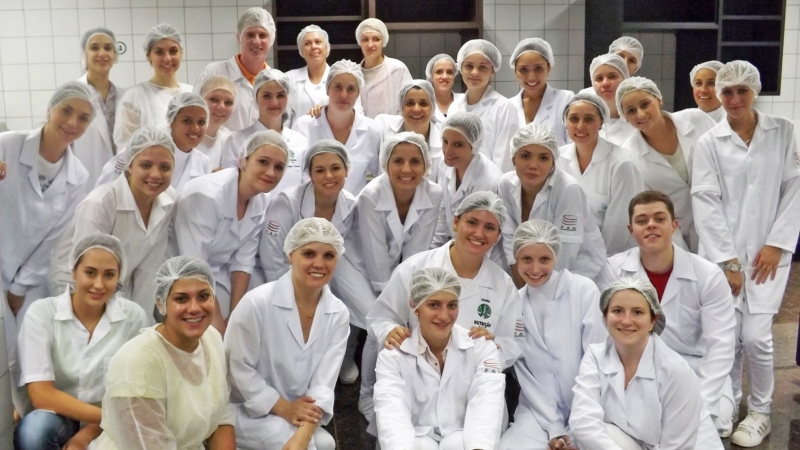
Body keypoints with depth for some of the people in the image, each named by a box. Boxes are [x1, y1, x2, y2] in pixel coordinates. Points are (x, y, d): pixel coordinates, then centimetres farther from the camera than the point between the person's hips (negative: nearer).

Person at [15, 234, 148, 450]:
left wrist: (91, 432, -16)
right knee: (35, 428, -33)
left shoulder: (133, 316, -8)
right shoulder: (41, 313, -12)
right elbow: (41, 395, -17)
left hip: (104, 427, 1)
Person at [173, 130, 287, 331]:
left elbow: (242, 261, -3)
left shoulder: (262, 202, -8)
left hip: (217, 276, 6)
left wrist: (235, 316, -9)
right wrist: (216, 321, -23)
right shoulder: (206, 196, -28)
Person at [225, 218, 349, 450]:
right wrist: (283, 407, -17)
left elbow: (323, 382, -11)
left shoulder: (338, 314, -5)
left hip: (300, 412, 4)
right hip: (250, 410, -4)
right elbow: (238, 369, -12)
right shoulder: (257, 302, -19)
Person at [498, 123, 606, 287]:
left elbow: (563, 254, -21)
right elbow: (510, 240, -5)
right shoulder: (506, 185, -11)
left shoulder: (569, 190, -25)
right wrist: (522, 289, -7)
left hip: (578, 267, -3)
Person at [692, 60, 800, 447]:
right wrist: (727, 261, -8)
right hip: (723, 252, 0)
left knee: (755, 336, -7)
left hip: (768, 252, 0)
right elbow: (706, 203, -3)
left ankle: (759, 412, 16)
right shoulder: (709, 143, 3)